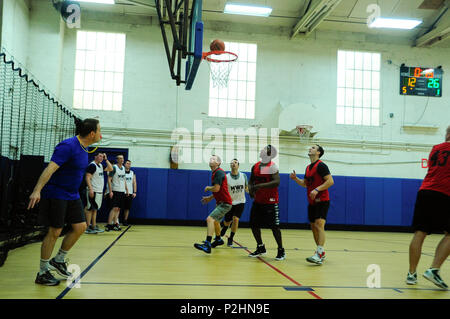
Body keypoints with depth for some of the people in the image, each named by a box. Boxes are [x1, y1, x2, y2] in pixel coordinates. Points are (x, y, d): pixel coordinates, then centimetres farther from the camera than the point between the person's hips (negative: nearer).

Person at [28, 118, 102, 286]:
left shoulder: (83, 148, 7)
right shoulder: (68, 146, -21)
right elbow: (50, 168, -28)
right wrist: (37, 190, -35)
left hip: (72, 195, 9)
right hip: (56, 194, -9)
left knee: (80, 227, 4)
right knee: (55, 232, -3)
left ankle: (58, 260, 21)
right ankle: (42, 273, 11)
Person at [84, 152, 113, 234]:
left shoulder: (100, 166, 15)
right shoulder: (92, 165, -11)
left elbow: (110, 169, 18)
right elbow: (87, 177, -16)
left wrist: (106, 159, 9)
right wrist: (90, 189, -24)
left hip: (99, 191, 9)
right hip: (93, 191, -9)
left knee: (95, 209, 12)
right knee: (90, 209, -4)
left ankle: (94, 226, 18)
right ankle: (88, 227, -1)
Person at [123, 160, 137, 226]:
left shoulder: (132, 173, 12)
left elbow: (134, 183, 11)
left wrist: (134, 192, 2)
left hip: (130, 193, 4)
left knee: (127, 208, 5)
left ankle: (125, 220, 14)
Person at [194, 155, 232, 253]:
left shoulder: (219, 172, -16)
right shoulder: (215, 173, 14)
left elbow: (216, 188, -25)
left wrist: (208, 188, -6)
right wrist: (210, 198, 21)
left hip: (225, 203, -11)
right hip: (220, 202, 11)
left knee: (210, 219, -25)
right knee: (215, 221, 28)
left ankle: (207, 245, -35)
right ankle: (218, 240, 52)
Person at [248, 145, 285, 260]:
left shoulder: (273, 167, -12)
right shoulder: (255, 166, 8)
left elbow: (276, 182, -25)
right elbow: (251, 181, 18)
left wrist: (260, 186, -29)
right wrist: (250, 189, -3)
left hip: (270, 201, -7)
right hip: (258, 201, 7)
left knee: (274, 226, -4)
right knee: (254, 225, 7)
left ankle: (281, 251, 10)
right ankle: (260, 248, 24)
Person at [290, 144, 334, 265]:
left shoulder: (321, 165, -10)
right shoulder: (308, 167, 15)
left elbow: (330, 181, -18)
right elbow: (305, 184, 25)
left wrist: (317, 189, -26)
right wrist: (295, 178, 8)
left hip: (322, 201, -9)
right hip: (311, 202, 9)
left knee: (319, 224, -19)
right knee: (313, 226, 11)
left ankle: (319, 255, -26)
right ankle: (321, 252, 23)